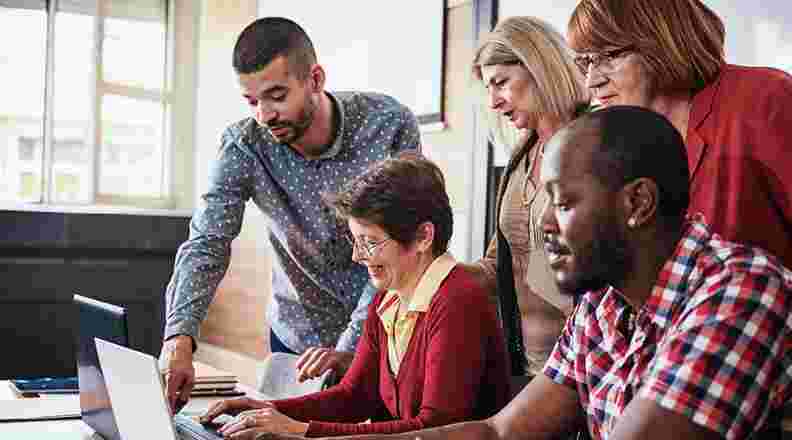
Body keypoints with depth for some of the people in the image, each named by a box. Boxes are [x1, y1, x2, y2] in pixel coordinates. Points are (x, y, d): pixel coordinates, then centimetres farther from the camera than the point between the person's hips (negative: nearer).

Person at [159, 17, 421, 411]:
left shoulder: (389, 125, -21)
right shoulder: (242, 146, -16)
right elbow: (206, 245, -22)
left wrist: (350, 347, -28)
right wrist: (179, 338, -38)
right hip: (298, 335, 2)